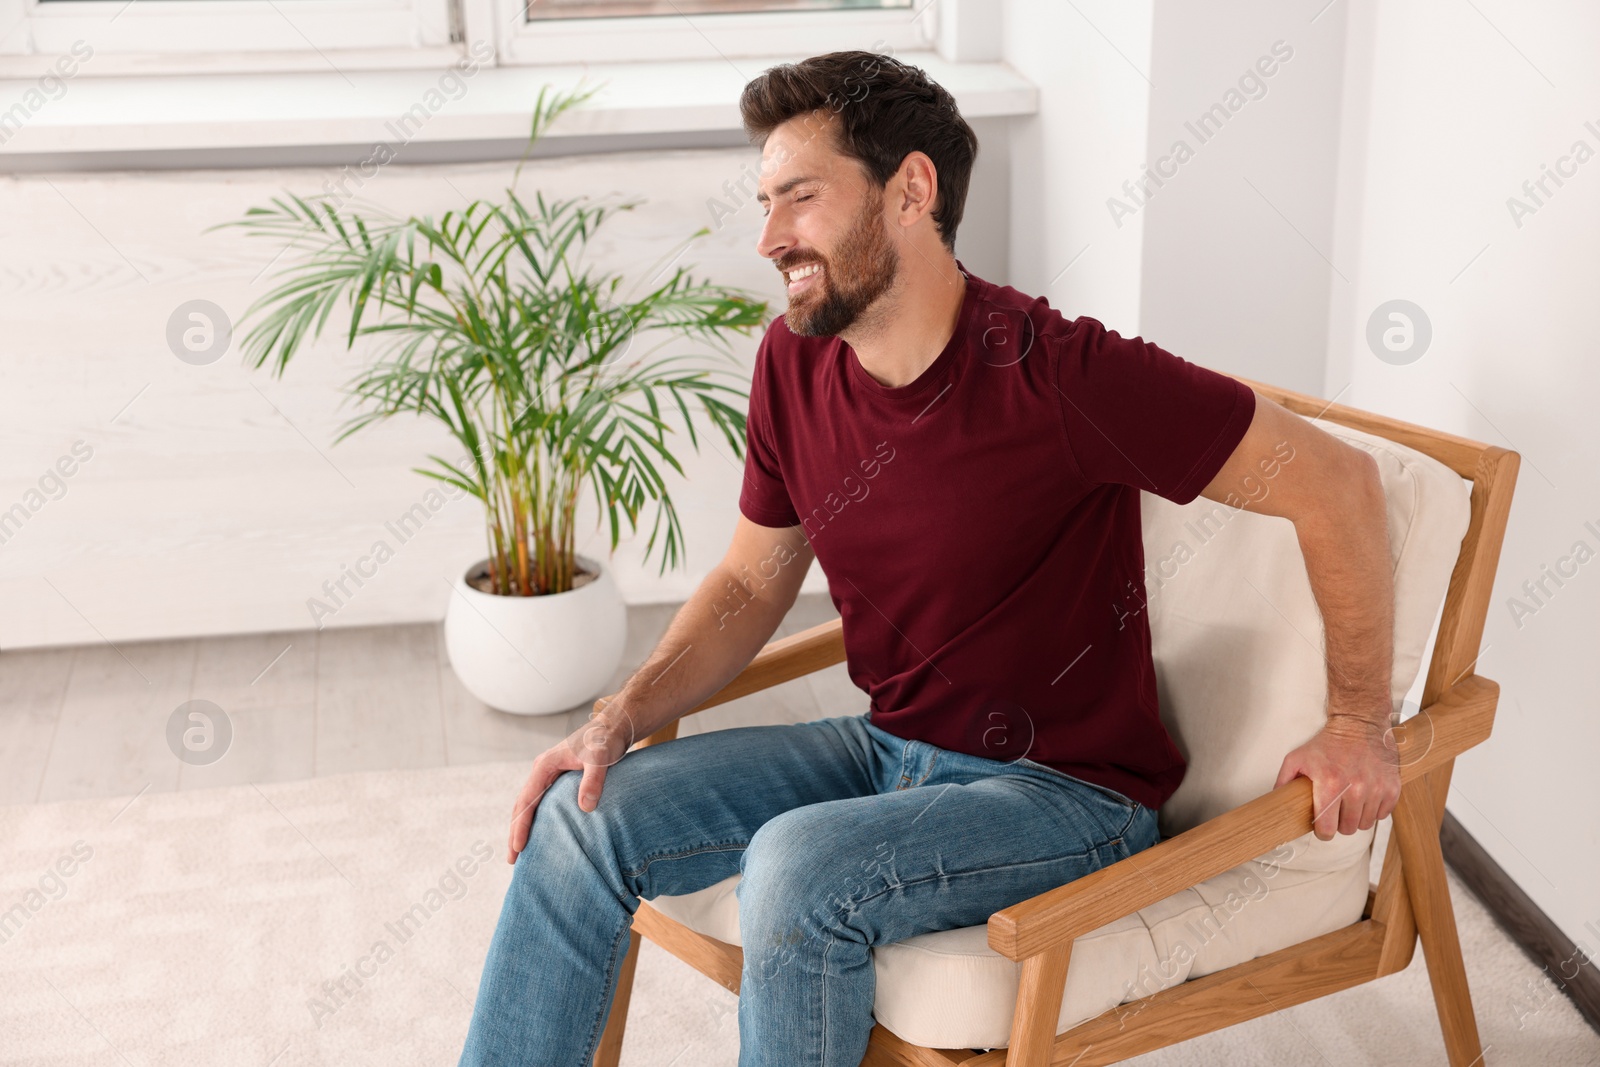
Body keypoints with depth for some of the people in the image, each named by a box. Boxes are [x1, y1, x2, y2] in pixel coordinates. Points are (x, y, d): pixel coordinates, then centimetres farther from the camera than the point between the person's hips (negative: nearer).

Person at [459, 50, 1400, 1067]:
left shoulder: (1057, 373, -24)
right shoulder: (794, 365, -2)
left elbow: (1339, 483, -16)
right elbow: (752, 582, 10)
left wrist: (1358, 723, -12)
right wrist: (623, 715, -5)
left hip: (1065, 789, -6)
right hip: (890, 747, 7)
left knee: (798, 864, -31)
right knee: (586, 811, -8)